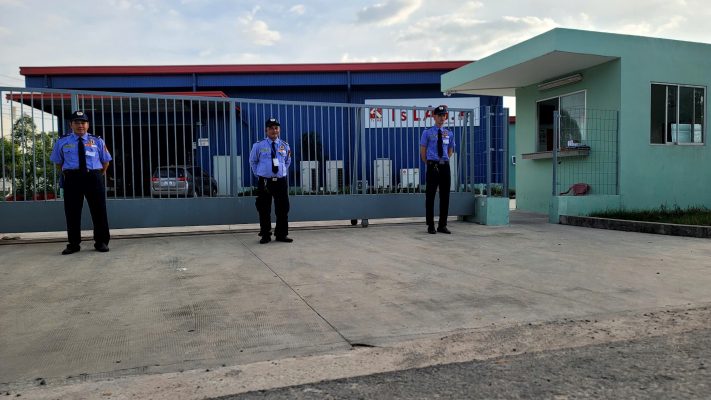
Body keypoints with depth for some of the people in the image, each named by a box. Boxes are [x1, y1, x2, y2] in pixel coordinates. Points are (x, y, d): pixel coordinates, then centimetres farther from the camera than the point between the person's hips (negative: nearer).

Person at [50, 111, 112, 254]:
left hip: (94, 177, 0)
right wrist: (67, 175, 9)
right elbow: (58, 161, 16)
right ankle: (73, 244, 14)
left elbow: (106, 161, 12)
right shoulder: (62, 142, 9)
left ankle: (101, 242, 12)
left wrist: (99, 175, 6)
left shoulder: (97, 141, 8)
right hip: (72, 178, 1)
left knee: (99, 210, 2)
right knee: (72, 212, 4)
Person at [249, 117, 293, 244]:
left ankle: (281, 234, 16)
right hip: (264, 181, -2)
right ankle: (265, 235, 14)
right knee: (264, 210, 2)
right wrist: (259, 174, 8)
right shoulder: (258, 146, 0)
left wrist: (283, 172, 13)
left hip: (281, 181, 2)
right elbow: (253, 161, 14)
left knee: (283, 209, 4)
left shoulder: (285, 146, 6)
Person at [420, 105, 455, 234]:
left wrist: (445, 161, 12)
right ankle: (431, 226, 7)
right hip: (432, 166, -4)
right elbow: (423, 151, 4)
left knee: (445, 196, 7)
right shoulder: (427, 133, -1)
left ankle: (442, 225, 16)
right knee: (430, 196, -1)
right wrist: (428, 164, 5)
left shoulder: (449, 134, 11)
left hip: (445, 166, 4)